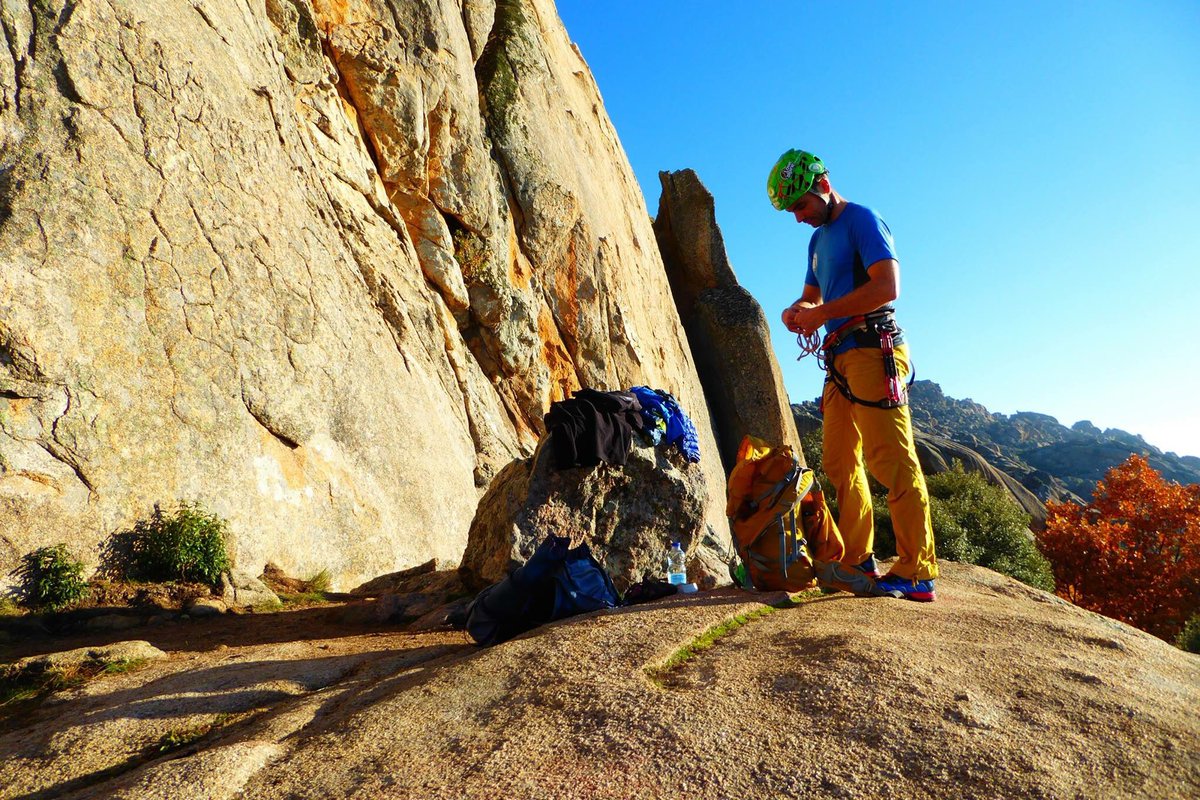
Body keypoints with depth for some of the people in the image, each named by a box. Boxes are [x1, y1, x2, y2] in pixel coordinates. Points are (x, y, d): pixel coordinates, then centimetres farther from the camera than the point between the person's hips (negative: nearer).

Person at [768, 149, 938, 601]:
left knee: (891, 461, -11)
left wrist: (821, 313, -16)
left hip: (873, 350, -9)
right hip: (841, 359, 9)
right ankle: (856, 560, 18)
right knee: (839, 463, 9)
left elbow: (888, 286, -17)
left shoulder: (861, 220, -4)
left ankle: (916, 574, -7)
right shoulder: (818, 240, 22)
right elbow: (812, 296, 25)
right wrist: (796, 311, 1)